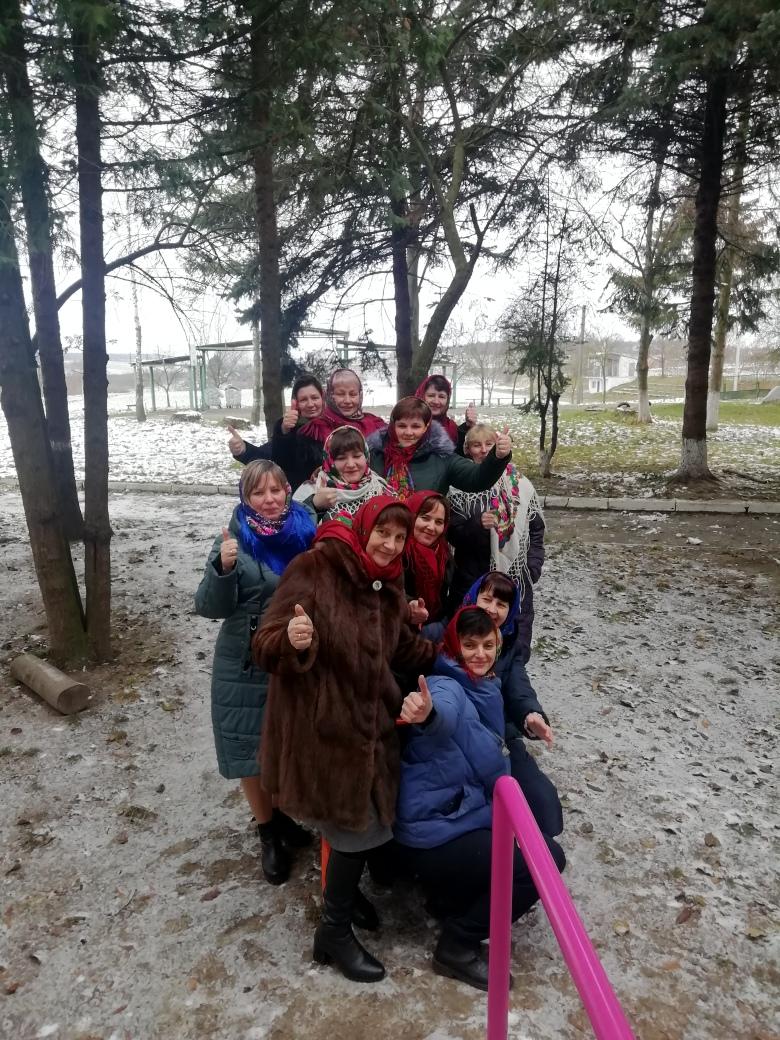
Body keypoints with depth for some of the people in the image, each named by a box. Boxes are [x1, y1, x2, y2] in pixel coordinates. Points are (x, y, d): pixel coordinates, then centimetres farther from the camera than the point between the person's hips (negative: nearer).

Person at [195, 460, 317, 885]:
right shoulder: (234, 540, -11)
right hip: (248, 663, -3)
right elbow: (210, 606, -16)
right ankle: (268, 832, 32)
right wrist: (223, 568, -33)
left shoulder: (306, 530, -2)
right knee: (250, 749, 9)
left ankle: (286, 813, 44)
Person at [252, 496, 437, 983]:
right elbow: (266, 648, -23)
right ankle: (335, 933, 28)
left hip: (370, 725, 7)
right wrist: (291, 641, -44)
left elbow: (402, 649, 18)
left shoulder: (388, 585, 4)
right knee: (360, 829, 3)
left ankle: (345, 894, 47)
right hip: (320, 728, -7)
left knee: (369, 823, 18)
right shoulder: (313, 569, -20)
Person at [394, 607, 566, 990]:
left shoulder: (485, 691, 11)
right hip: (431, 835, -9)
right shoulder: (447, 686, -19)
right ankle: (457, 947, 0)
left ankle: (448, 893, 19)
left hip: (456, 818, 9)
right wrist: (427, 712, -68)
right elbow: (443, 713, -45)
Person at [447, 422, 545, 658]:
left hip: (517, 580, 2)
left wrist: (533, 568, 2)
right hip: (472, 579, -2)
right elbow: (452, 534, -5)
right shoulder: (461, 486, -4)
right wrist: (477, 525, -22)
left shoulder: (521, 484, 5)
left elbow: (536, 530, 11)